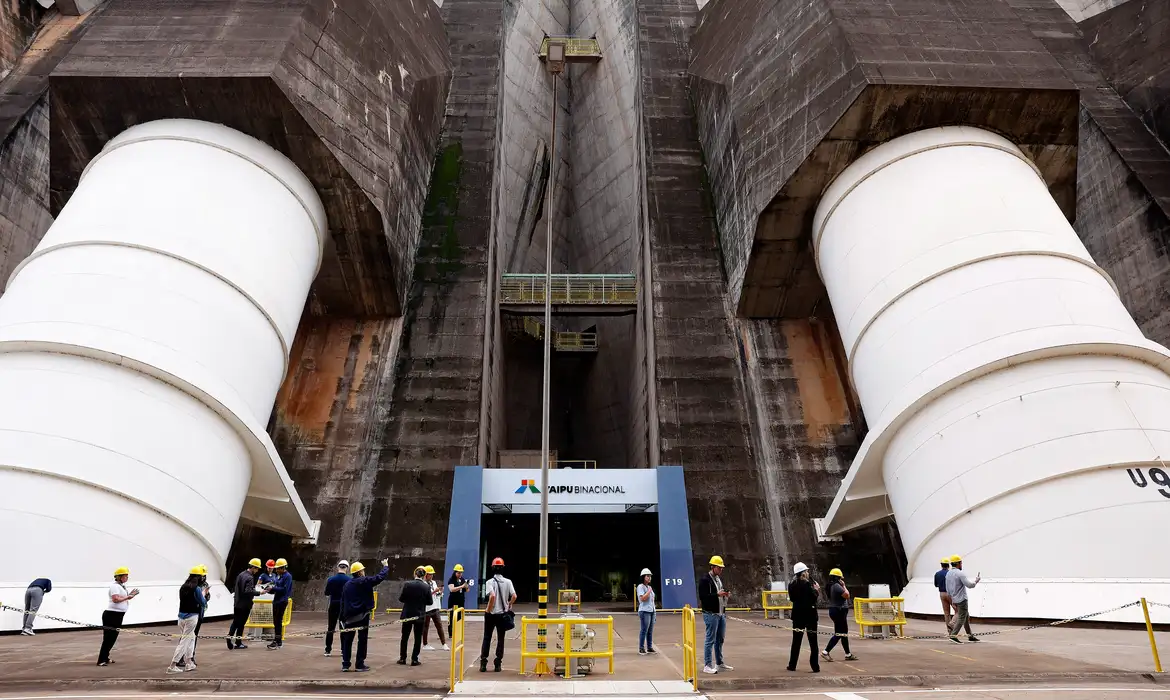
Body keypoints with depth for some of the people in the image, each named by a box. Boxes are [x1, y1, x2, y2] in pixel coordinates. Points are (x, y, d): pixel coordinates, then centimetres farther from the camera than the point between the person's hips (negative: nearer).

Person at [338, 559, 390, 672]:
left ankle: (345, 664, 14)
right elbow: (381, 577, -8)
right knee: (362, 640, 3)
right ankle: (359, 664, 5)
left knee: (347, 640, 12)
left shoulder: (347, 584, 8)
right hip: (362, 615, -5)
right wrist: (386, 566, 9)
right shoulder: (365, 581, -11)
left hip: (349, 616, 6)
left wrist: (342, 617, 12)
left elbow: (343, 601, 9)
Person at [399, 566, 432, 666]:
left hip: (407, 615, 1)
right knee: (418, 638, 9)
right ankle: (414, 659, 9)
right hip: (420, 616, -1)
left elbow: (401, 599, -5)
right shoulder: (426, 587, -10)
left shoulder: (408, 585, -12)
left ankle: (402, 658, 20)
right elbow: (429, 602, -3)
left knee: (404, 637, 15)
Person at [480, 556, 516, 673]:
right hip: (503, 614, 2)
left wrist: (488, 610, -13)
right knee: (500, 639, 10)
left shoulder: (490, 582, -11)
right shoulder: (508, 582, -2)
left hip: (491, 614, -2)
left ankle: (483, 663, 9)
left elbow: (492, 596, -25)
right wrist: (509, 605, 8)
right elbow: (514, 596, -9)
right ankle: (498, 664, 10)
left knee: (487, 638, 10)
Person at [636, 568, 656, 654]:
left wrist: (654, 610, 18)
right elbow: (642, 598, -19)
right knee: (644, 630, -6)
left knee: (650, 631, 8)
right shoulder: (640, 587, -8)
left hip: (652, 611, 8)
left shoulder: (649, 587, 16)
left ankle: (650, 648, 14)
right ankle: (641, 648, 1)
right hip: (644, 611, -7)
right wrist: (649, 591, -12)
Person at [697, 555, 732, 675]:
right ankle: (707, 666, 2)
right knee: (710, 640, -4)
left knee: (720, 639, 15)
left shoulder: (719, 578, 16)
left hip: (721, 613, 9)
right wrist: (717, 594, -23)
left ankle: (719, 663, 26)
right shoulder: (705, 580, -11)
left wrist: (725, 594, 5)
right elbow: (702, 596, -18)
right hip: (711, 614, -8)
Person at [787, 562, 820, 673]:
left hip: (798, 614, 5)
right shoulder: (807, 584, -16)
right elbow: (813, 597, -18)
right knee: (813, 641, 6)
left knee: (796, 641, 12)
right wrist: (816, 590, 1)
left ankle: (792, 665, 15)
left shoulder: (791, 585, 2)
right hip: (809, 614, -5)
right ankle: (815, 667, 6)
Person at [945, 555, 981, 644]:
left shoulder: (948, 574, 10)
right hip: (962, 599, -8)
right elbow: (969, 585, -19)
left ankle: (970, 636, 25)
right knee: (961, 618, -5)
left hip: (955, 599, 8)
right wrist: (977, 580, 0)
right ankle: (953, 636, -11)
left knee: (966, 617, 19)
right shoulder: (960, 573, -16)